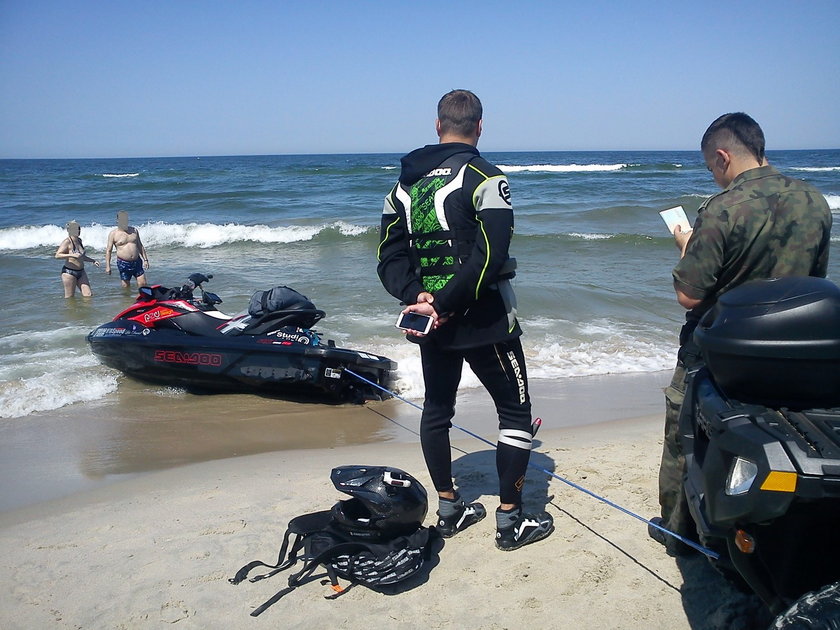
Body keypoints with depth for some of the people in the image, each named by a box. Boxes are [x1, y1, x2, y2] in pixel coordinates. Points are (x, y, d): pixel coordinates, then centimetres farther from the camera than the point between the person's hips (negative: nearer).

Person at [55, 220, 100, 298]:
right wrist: (72, 255, -30)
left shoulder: (79, 240, 11)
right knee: (70, 298, 1)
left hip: (81, 272, 7)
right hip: (69, 272, -7)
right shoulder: (67, 242, -12)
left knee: (88, 295, 2)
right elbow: (57, 255, -22)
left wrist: (93, 261, 17)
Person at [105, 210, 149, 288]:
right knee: (126, 286, 1)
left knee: (143, 284, -2)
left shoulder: (134, 230, 10)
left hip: (136, 262, 3)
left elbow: (140, 246, 17)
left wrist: (145, 259, 12)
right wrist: (108, 266, -10)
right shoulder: (113, 233, -2)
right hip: (123, 263, -3)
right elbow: (108, 250, -3)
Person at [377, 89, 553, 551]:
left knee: (436, 409, 19)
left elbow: (390, 256, 2)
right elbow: (489, 256, -24)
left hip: (430, 321, 6)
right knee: (515, 410, 7)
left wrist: (417, 297, -10)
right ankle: (510, 519, 11)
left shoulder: (405, 183, 8)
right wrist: (446, 302, -19)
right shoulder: (484, 178, -12)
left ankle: (448, 510, 29)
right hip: (484, 321, -6)